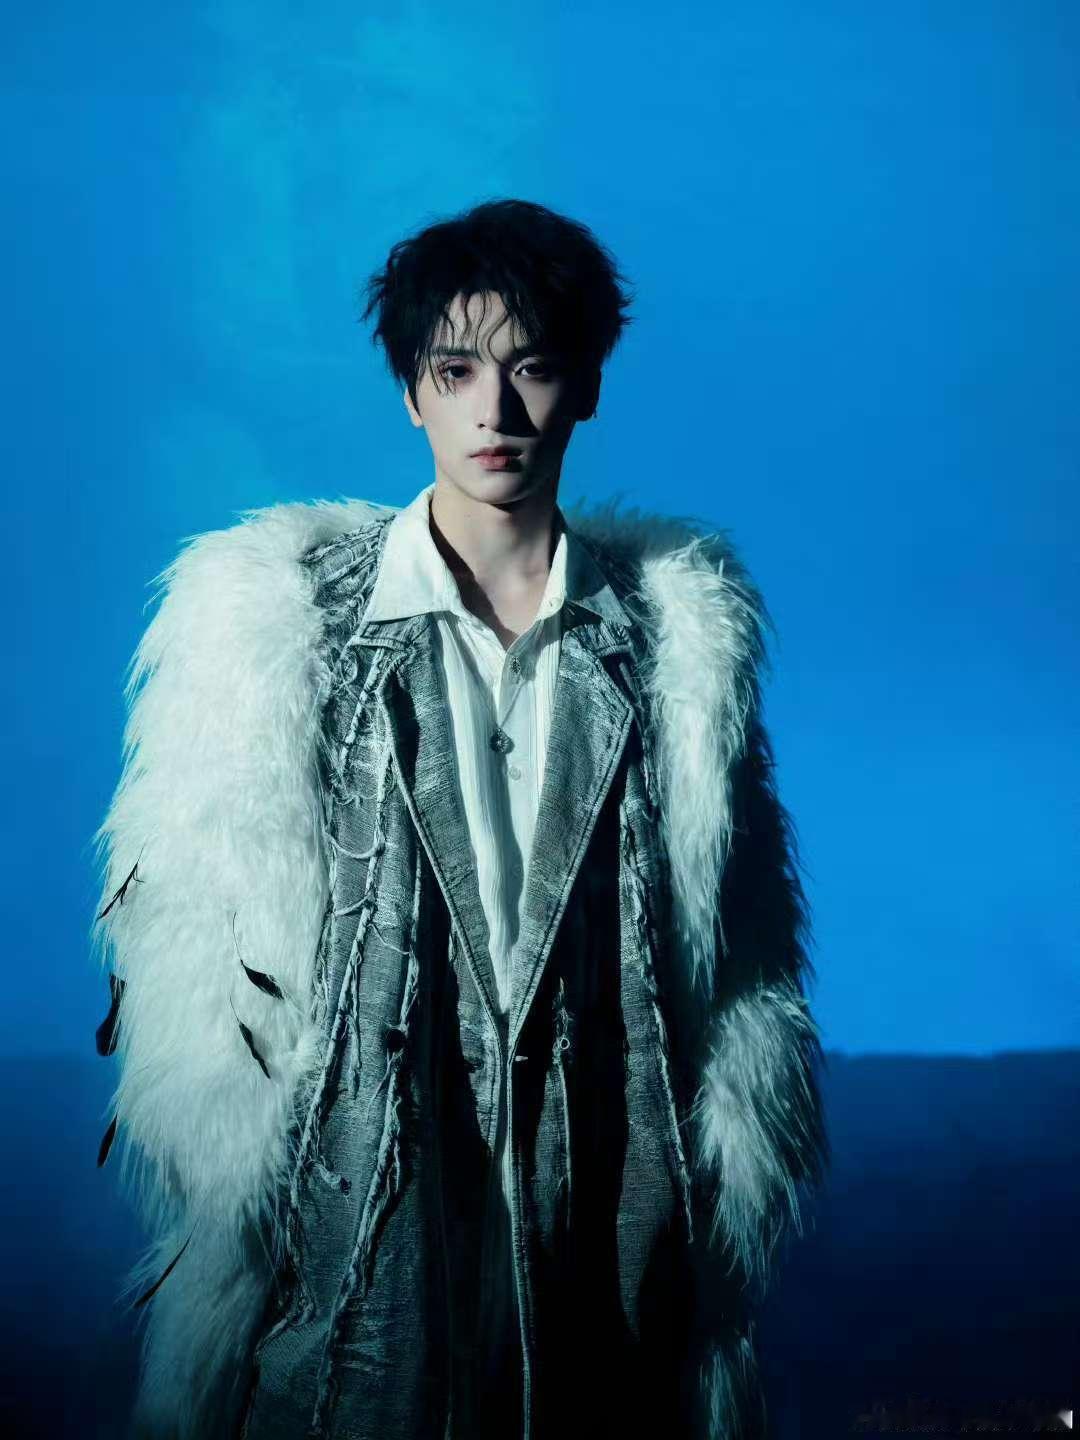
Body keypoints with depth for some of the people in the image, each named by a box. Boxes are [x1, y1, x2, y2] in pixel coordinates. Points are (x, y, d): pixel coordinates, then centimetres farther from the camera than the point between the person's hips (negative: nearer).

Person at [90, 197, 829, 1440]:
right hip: (352, 1232, -2)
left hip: (617, 1232, 2)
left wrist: (734, 1191, 7)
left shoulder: (682, 630, 5)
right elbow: (179, 928, 0)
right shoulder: (271, 616, -1)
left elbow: (745, 943, 11)